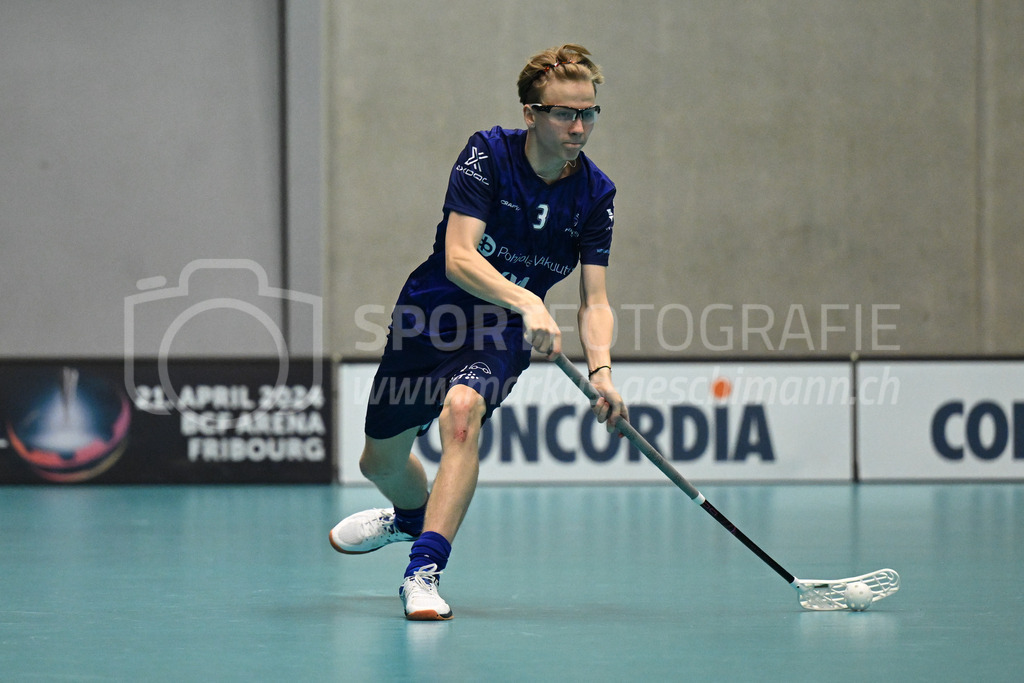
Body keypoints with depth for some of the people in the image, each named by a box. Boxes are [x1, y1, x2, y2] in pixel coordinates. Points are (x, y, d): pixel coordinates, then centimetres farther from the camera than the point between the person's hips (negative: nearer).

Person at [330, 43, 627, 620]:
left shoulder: (596, 194, -10)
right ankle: (411, 516, 54)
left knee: (462, 409, -35)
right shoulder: (488, 153, -18)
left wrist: (601, 370, -30)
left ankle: (424, 571, -37)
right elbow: (459, 258, -27)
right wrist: (526, 301, -44)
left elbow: (595, 301, -10)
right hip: (429, 316, 1)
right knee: (381, 462, 16)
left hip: (503, 334, -1)